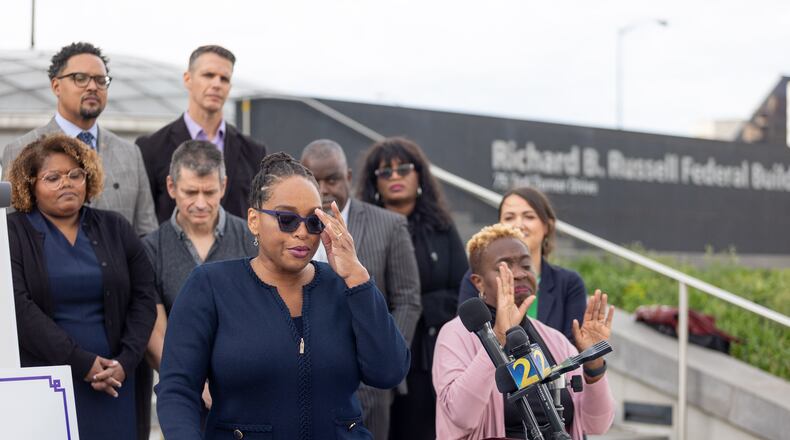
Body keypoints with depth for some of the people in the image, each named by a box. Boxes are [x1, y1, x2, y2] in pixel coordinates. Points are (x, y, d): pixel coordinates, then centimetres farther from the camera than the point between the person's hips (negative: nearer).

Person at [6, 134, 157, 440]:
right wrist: (82, 363, -15)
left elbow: (143, 297, 7)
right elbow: (19, 307, -10)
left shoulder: (115, 229, 12)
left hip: (114, 382, 3)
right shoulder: (13, 233, 2)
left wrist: (126, 361, -8)